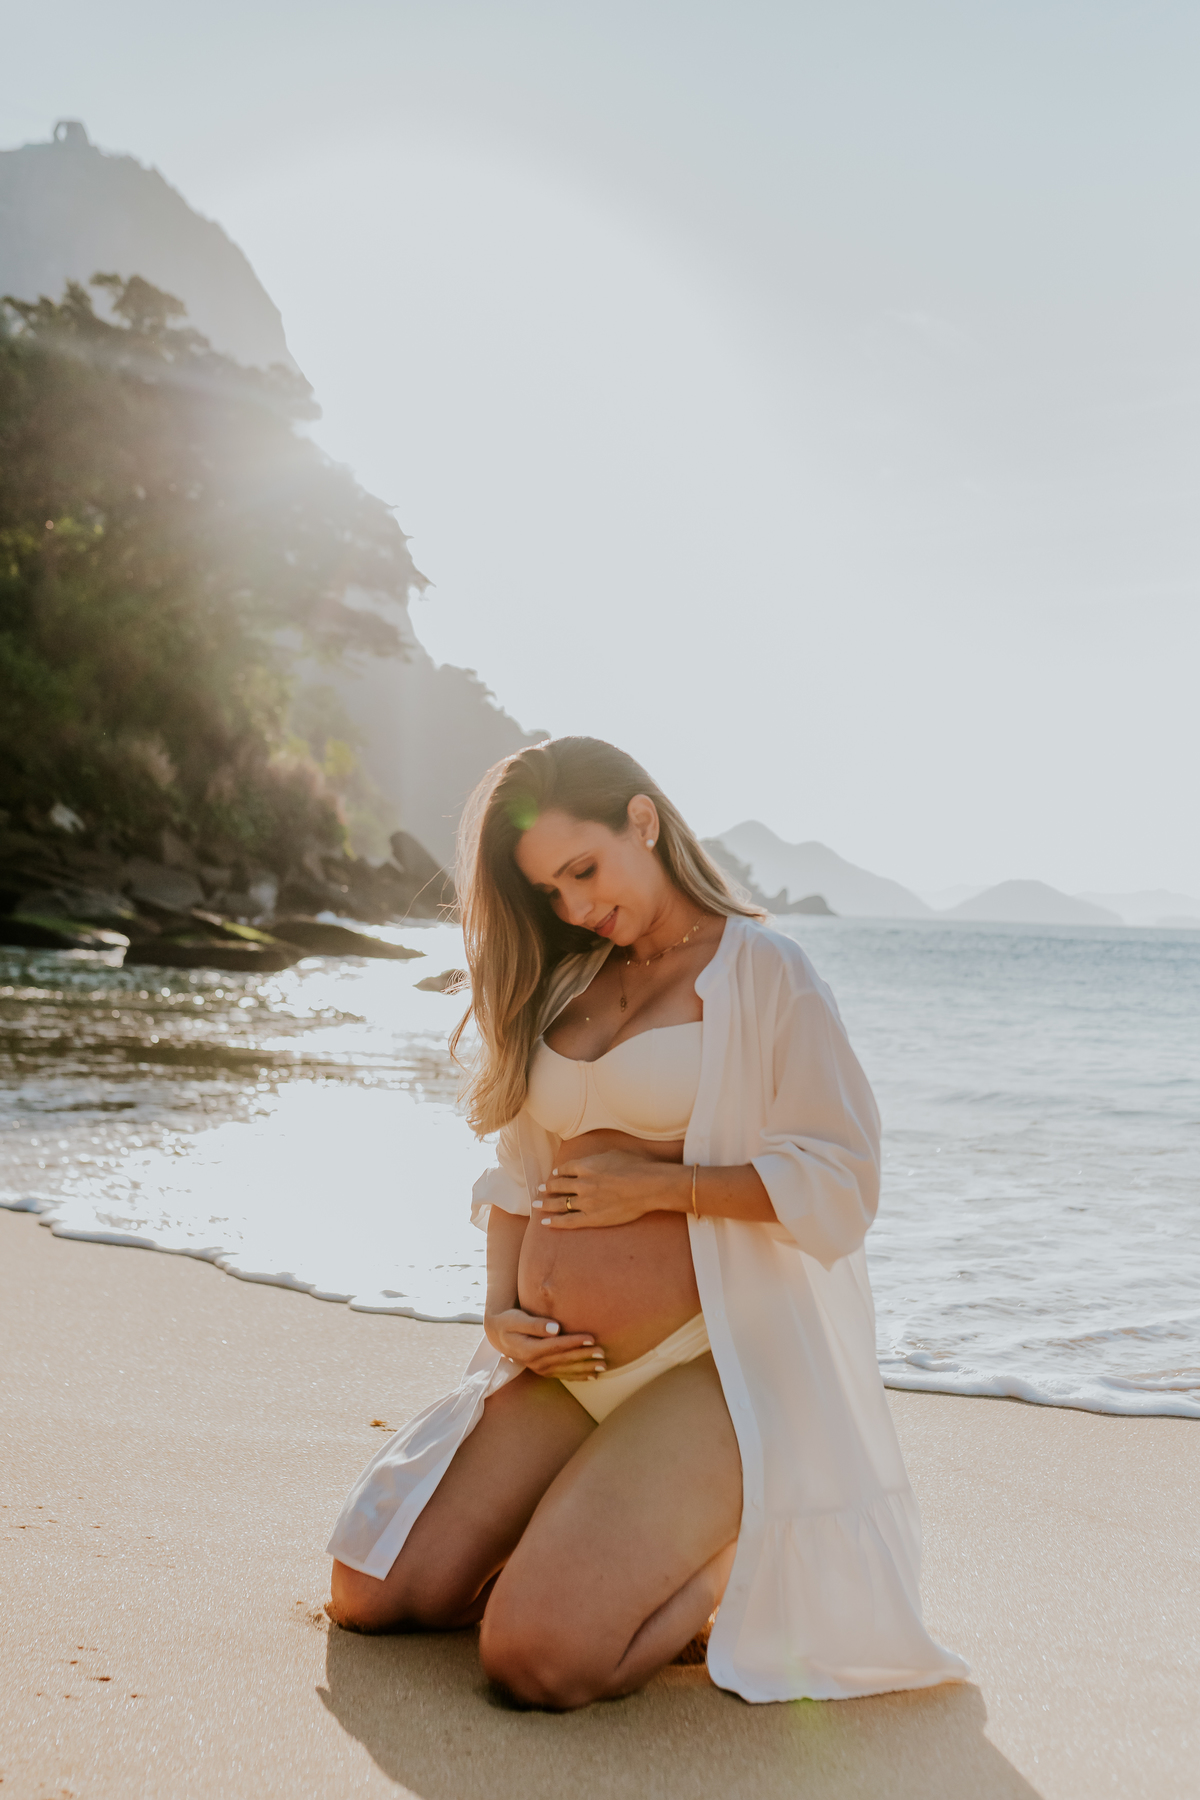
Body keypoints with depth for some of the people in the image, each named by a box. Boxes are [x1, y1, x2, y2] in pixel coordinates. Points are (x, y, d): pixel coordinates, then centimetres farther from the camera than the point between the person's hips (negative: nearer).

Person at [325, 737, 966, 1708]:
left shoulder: (763, 970, -4)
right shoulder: (562, 987, 15)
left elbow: (841, 1183, -11)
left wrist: (657, 1186, -12)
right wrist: (503, 1314, 5)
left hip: (703, 1372, -7)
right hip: (558, 1371, 7)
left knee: (538, 1656, -20)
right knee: (373, 1595, 0)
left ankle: (729, 1559, 6)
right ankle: (601, 1528, 18)